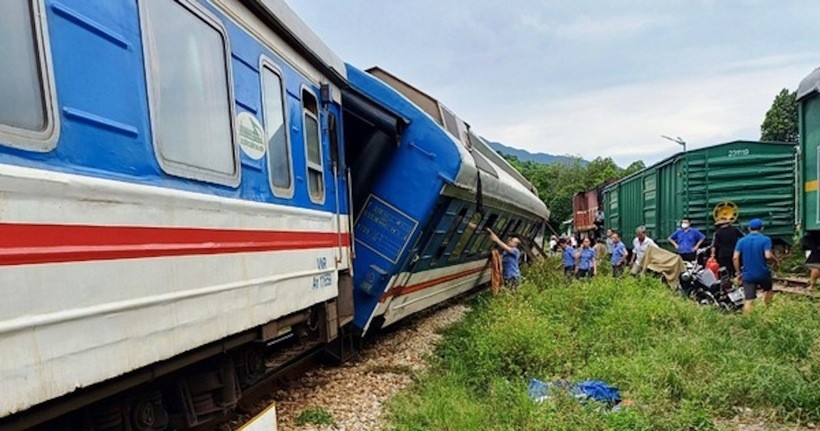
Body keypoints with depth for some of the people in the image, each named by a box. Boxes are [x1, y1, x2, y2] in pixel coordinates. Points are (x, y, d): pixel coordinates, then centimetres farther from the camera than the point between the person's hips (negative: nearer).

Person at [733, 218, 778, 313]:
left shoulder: (741, 241, 2)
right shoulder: (765, 239, -5)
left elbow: (735, 257, -7)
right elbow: (768, 255, -19)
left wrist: (738, 273, 1)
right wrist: (775, 260, 2)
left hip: (747, 275, 1)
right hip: (763, 273, 0)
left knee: (748, 300, -1)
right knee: (767, 290, 30)